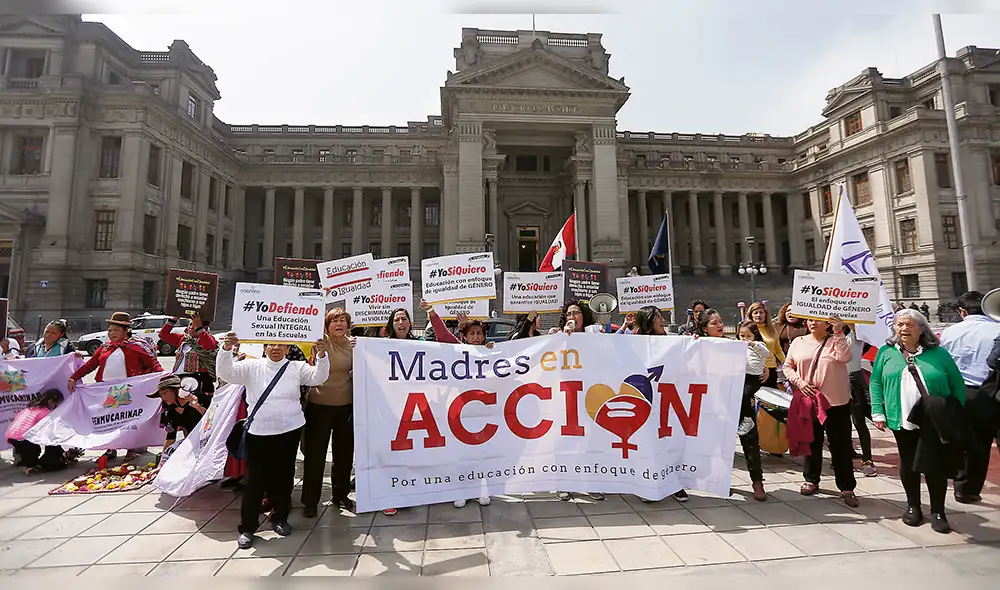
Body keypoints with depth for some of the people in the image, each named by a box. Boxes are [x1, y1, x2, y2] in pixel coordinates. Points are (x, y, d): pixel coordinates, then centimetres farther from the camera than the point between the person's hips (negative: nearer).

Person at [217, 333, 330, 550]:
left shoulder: (297, 367, 1)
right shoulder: (252, 366, 0)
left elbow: (319, 377, -10)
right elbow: (226, 373, -10)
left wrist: (322, 354, -27)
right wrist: (226, 349, -26)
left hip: (290, 431, 1)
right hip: (258, 432, -1)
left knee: (284, 477, 14)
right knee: (255, 479, 4)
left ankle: (280, 518, 32)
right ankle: (247, 527, 21)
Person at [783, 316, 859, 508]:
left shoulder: (836, 341, 0)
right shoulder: (798, 342, 6)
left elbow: (845, 357, -19)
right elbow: (788, 366, 8)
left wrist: (838, 333, -19)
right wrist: (799, 381, -8)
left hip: (836, 402, -2)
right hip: (808, 400, 2)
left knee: (841, 445, 4)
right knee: (811, 442, 14)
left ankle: (846, 488, 16)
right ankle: (811, 480, 28)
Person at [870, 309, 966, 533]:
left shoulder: (938, 353, 2)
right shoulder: (886, 352, 2)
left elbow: (957, 385, 4)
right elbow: (876, 382, 3)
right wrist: (878, 413, -3)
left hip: (935, 422, -1)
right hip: (902, 421, 1)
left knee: (936, 465, 2)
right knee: (908, 463, 12)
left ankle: (937, 512, 18)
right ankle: (913, 506, 27)